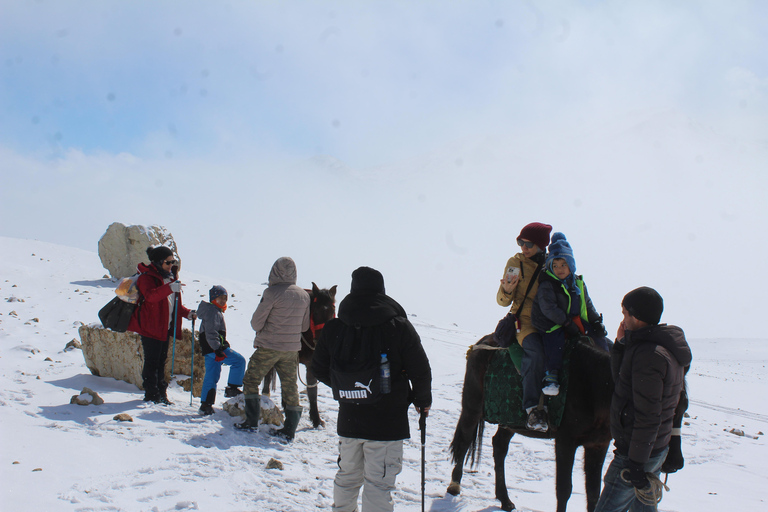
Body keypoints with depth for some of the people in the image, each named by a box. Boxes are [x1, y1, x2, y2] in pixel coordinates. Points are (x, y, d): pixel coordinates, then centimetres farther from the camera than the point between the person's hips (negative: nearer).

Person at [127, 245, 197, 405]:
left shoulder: (170, 277, 15)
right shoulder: (146, 277, -12)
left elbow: (174, 303, 24)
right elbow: (150, 296, -33)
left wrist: (187, 313, 9)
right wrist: (170, 288, -45)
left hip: (165, 326, 8)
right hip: (150, 326, -8)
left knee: (161, 360, 13)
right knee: (152, 361, -4)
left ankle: (161, 393, 21)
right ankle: (151, 395, 4)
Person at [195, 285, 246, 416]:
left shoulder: (216, 311, 22)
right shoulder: (212, 311, -12)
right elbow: (211, 332, -21)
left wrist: (224, 344, 34)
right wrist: (218, 349, -25)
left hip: (210, 350, 11)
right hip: (214, 349, -11)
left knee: (211, 376, 11)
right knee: (239, 361, -9)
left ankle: (205, 405, 13)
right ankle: (232, 389, -6)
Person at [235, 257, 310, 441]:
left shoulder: (272, 292, -15)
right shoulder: (304, 295, 2)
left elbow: (256, 322, -11)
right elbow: (304, 326, 9)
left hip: (268, 346, -5)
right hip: (292, 348, 5)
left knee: (251, 381, 11)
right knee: (290, 386, 9)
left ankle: (251, 421, 10)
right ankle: (289, 429, 9)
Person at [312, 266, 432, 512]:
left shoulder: (333, 328, -3)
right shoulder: (399, 326, -12)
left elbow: (319, 370, 8)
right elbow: (420, 371, -9)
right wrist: (422, 401, 10)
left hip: (347, 420, 4)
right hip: (387, 424, -4)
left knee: (347, 476, 23)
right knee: (378, 486, 1)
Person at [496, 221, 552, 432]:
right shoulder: (515, 263, 3)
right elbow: (503, 301, 2)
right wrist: (506, 291, -20)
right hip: (526, 321, -4)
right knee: (536, 352, -35)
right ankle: (534, 408, -31)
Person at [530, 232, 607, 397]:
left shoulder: (578, 283, 9)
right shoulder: (547, 285, -11)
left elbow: (587, 304, 17)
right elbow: (548, 308, -20)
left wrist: (597, 321, 8)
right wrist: (566, 322, -22)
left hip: (576, 320, 6)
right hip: (553, 324, -6)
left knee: (598, 334, 3)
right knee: (555, 341, -33)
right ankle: (551, 376, -23)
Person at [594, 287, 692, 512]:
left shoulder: (649, 354, -24)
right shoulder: (663, 347, 8)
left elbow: (647, 416, -25)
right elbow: (623, 381, 17)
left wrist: (635, 463, -22)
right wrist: (621, 345, 5)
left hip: (639, 452, -10)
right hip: (658, 448, 10)